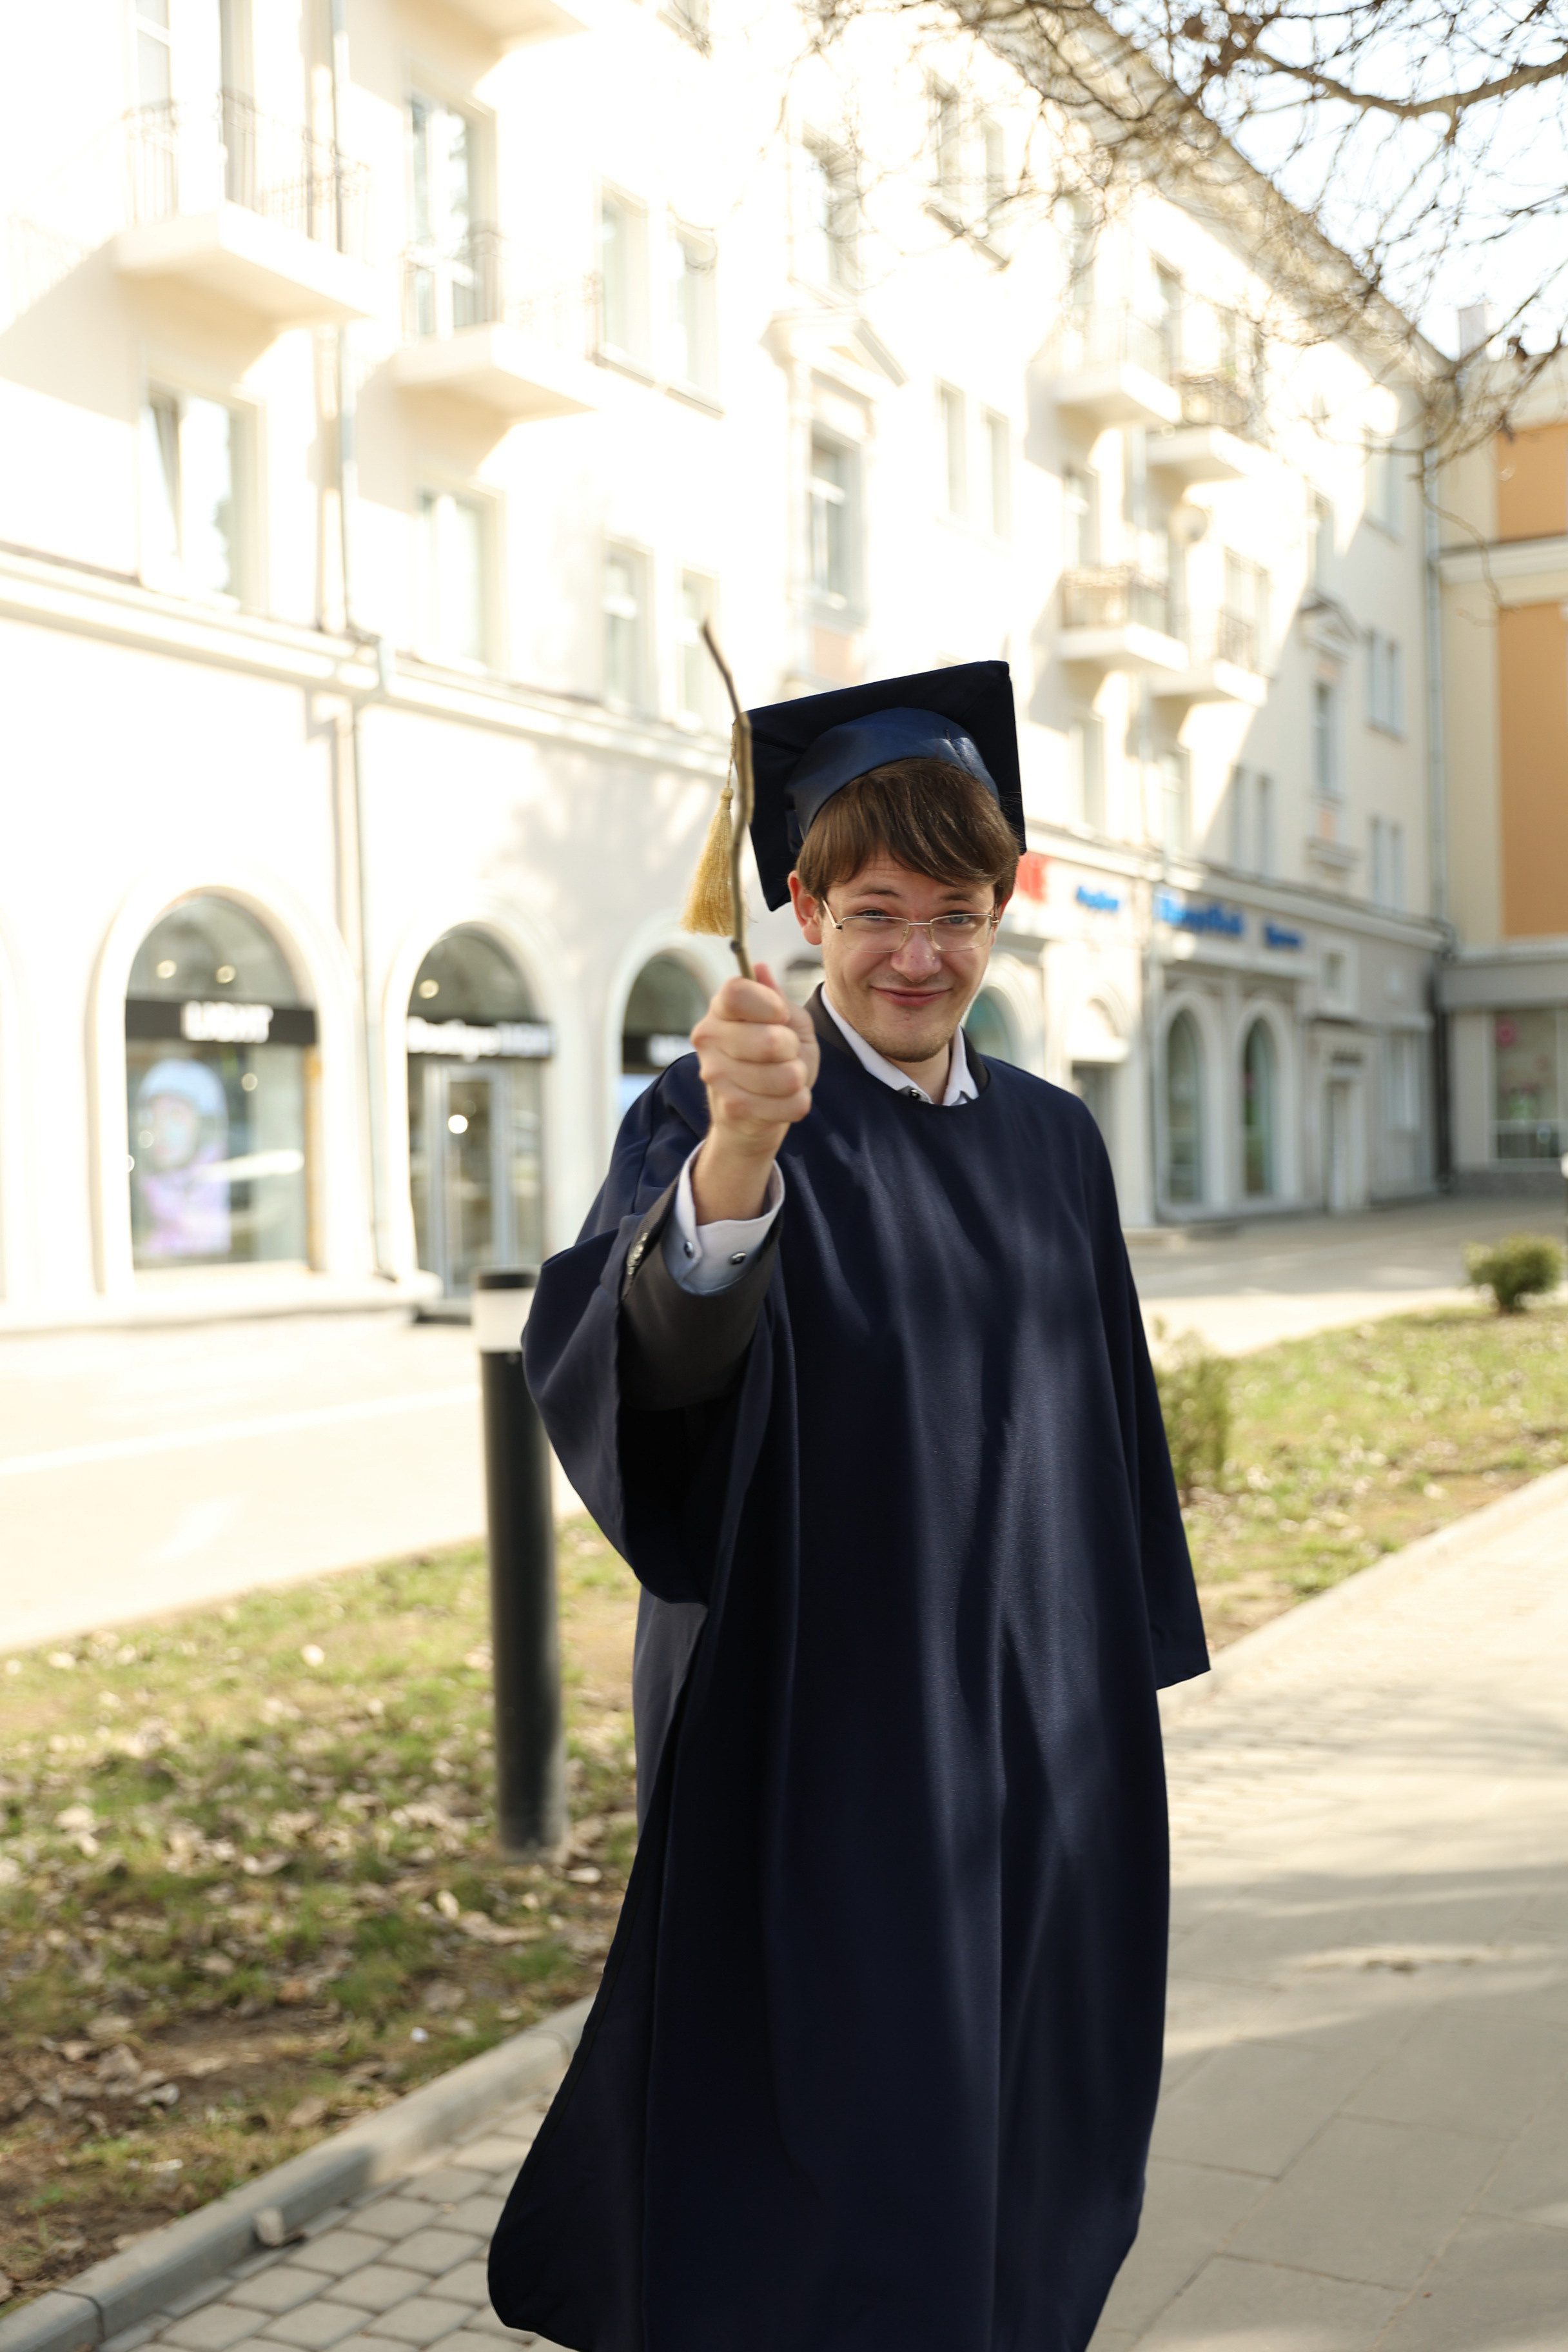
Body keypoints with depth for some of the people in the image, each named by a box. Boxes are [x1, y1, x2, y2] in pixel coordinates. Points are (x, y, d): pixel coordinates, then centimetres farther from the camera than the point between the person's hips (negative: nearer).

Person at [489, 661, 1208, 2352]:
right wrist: (732, 1167, -52)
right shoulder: (722, 1116, -11)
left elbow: (1098, 1431, 13)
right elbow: (651, 1351, -32)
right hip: (822, 1732, -5)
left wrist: (1118, 1679, 13)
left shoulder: (1052, 1142, 7)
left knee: (1008, 2118, 17)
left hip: (1030, 1720, 6)